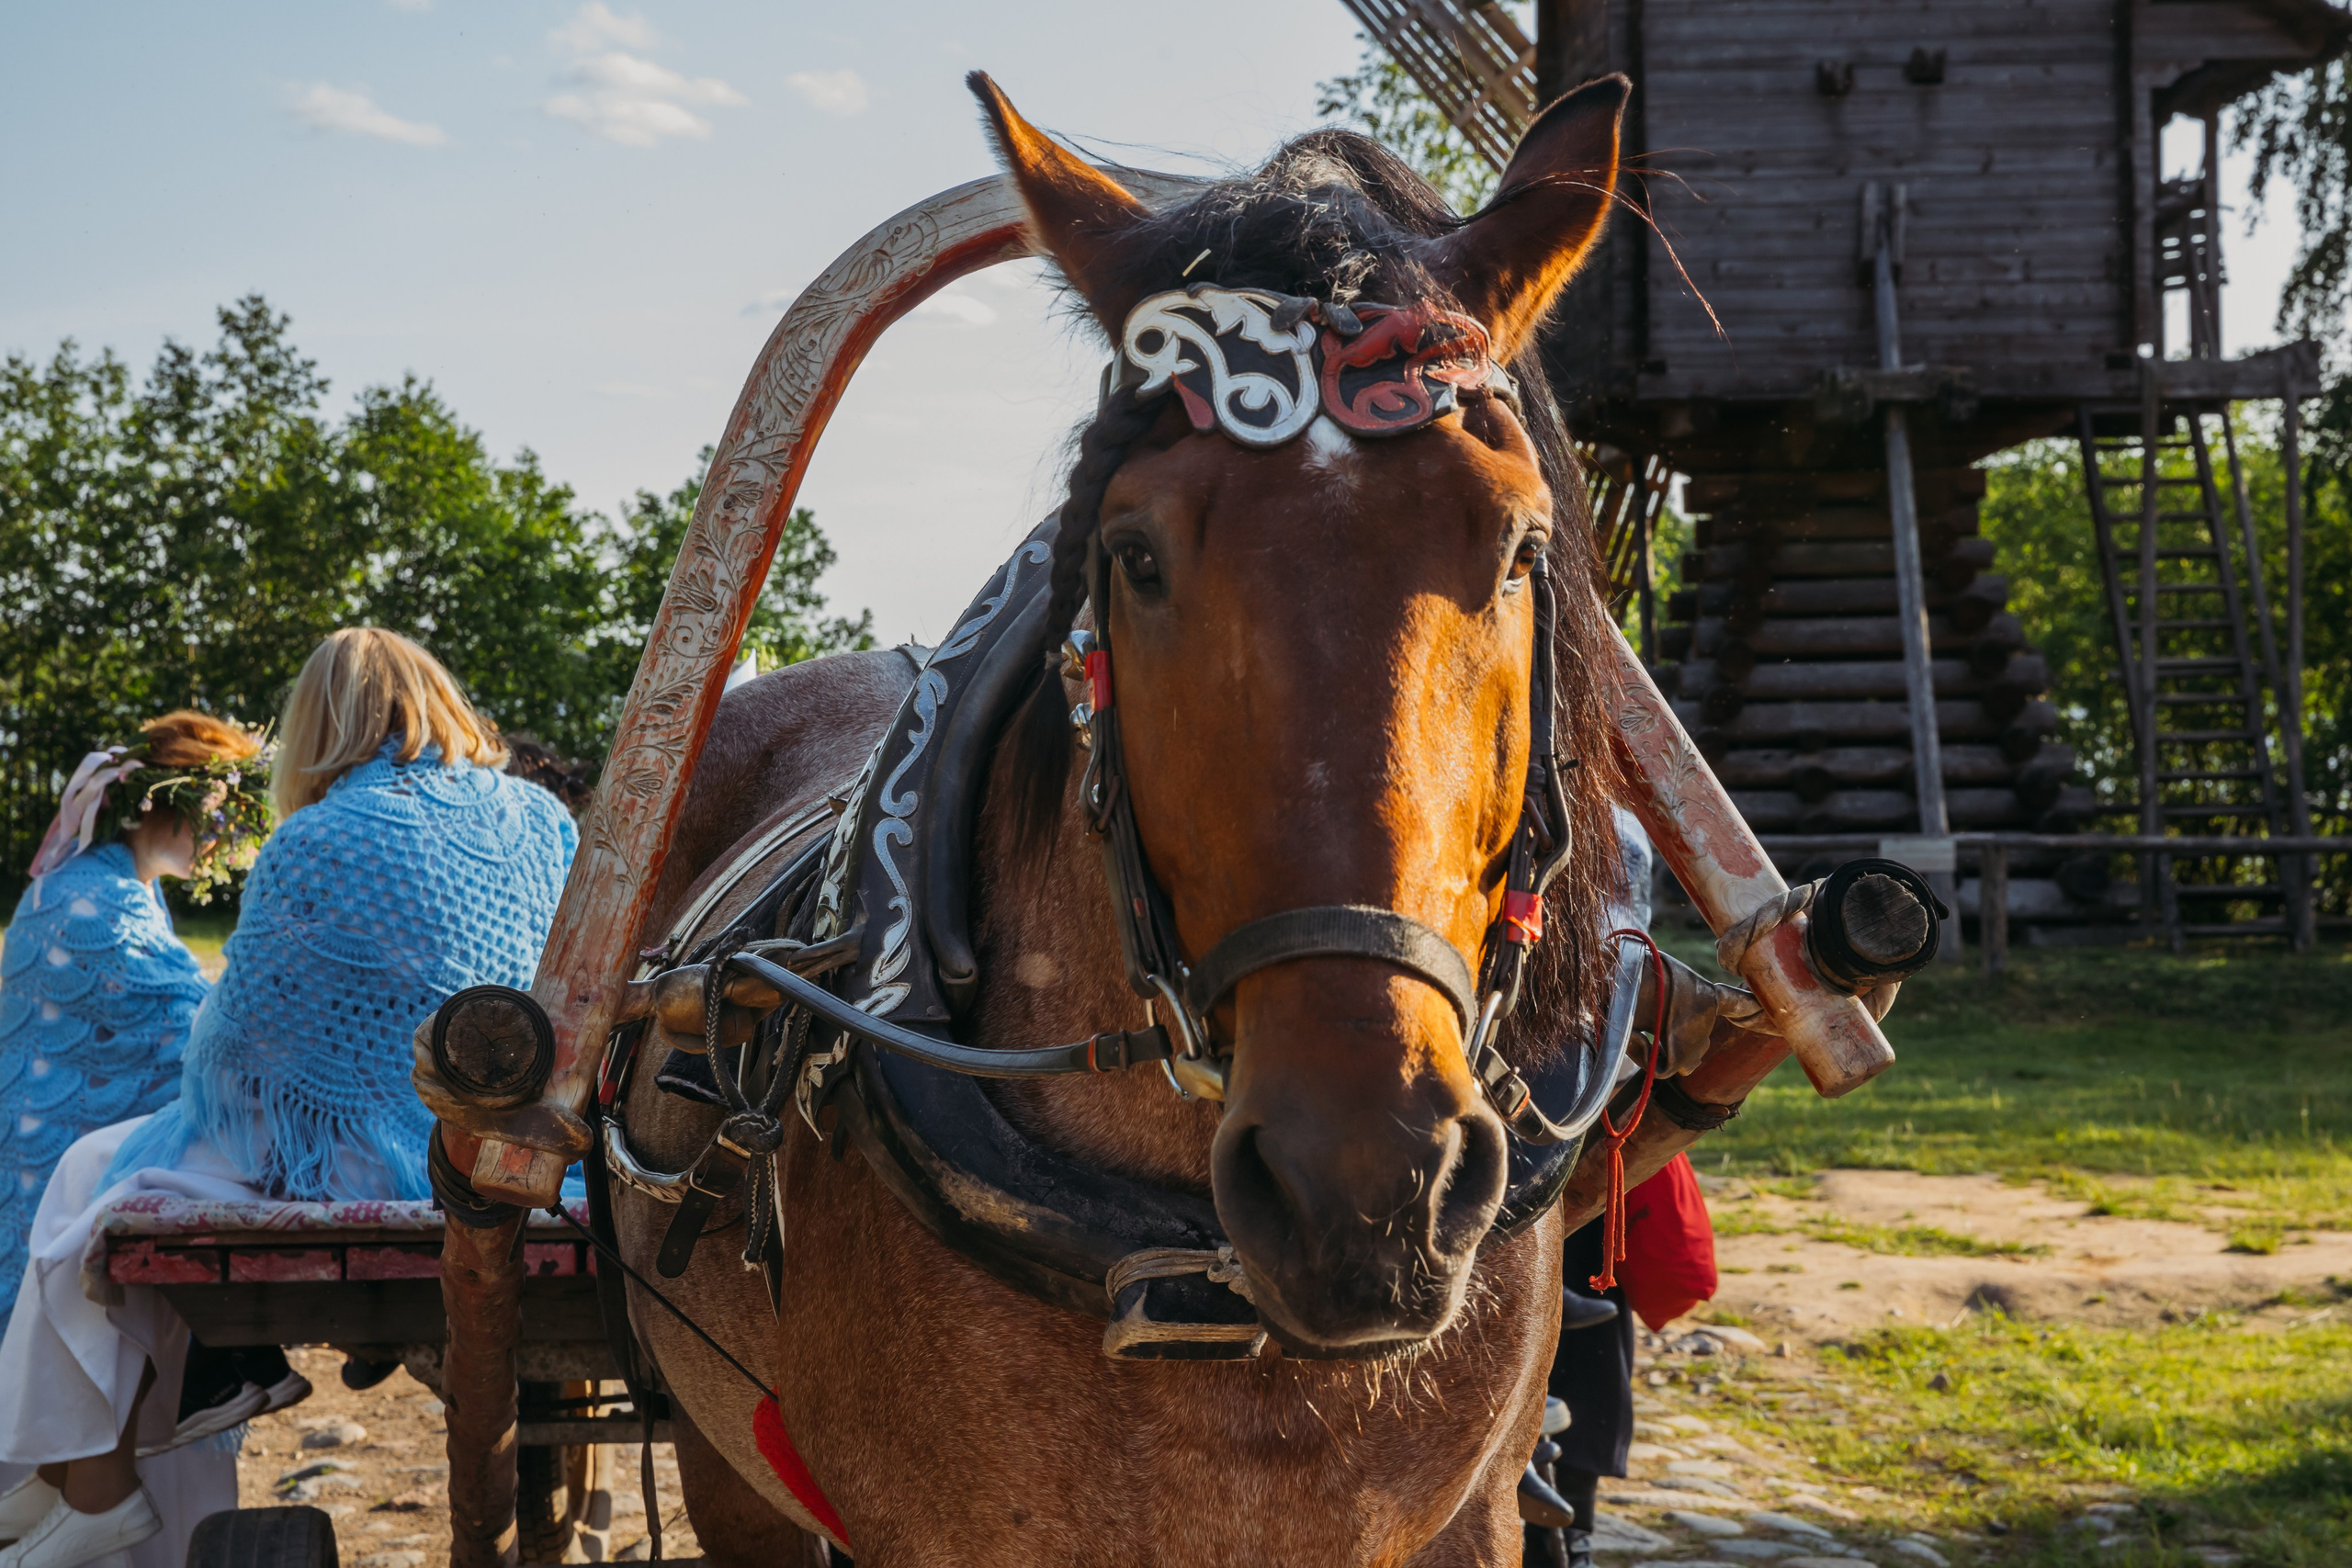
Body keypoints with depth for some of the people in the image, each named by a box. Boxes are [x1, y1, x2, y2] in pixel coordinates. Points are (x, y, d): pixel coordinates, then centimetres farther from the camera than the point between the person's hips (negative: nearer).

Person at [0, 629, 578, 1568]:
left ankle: (94, 1483, 23)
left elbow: (234, 1039, -5)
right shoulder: (542, 822, 3)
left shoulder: (313, 850, -14)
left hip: (371, 1174, -7)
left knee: (99, 1177, 16)